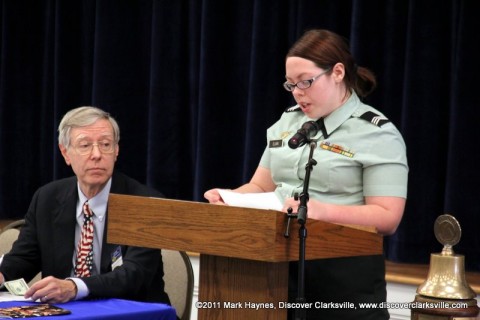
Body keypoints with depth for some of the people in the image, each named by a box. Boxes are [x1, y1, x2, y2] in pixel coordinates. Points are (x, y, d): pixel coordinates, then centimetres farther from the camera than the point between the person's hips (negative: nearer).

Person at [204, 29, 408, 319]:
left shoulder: (378, 135, -8)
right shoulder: (288, 122, 11)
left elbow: (388, 217, -15)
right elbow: (261, 187, 15)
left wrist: (322, 211, -27)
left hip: (345, 278, -5)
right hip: (280, 266, 5)